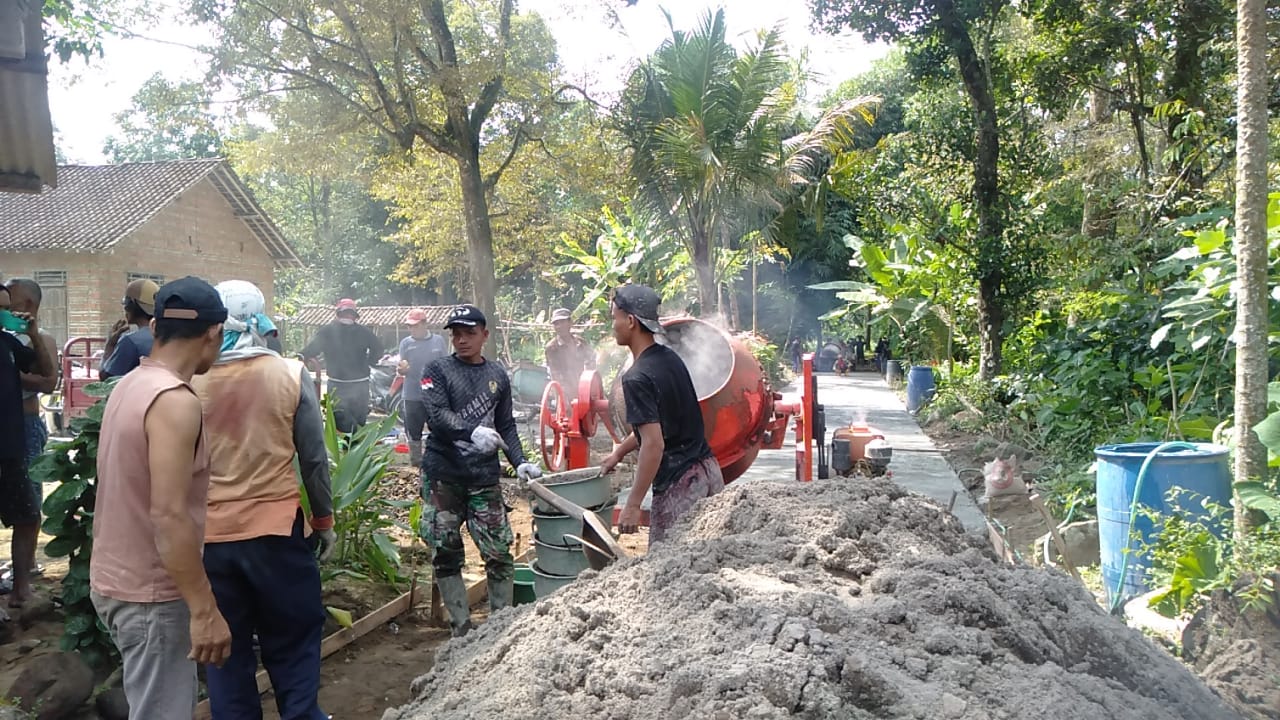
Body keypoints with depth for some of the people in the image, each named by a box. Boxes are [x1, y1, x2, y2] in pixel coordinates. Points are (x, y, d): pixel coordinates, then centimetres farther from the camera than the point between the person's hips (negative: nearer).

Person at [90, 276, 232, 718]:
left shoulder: (129, 386, 6)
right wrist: (204, 609, -25)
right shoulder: (176, 401, -23)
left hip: (115, 580, 9)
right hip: (149, 594, -9)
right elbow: (168, 516, -28)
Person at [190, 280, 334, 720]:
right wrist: (324, 520, 8)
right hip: (276, 529, -1)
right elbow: (314, 458, -4)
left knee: (224, 648, 15)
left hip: (210, 534, 2)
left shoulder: (191, 383, -4)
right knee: (292, 643, 12)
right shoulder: (290, 375, -7)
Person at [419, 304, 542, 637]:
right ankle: (461, 628, 16)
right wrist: (473, 432, -33)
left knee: (500, 553, -2)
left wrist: (520, 462, -1)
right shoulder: (437, 370, 0)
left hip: (484, 478, 2)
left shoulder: (497, 376, 10)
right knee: (446, 555, 4)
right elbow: (436, 416, -15)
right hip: (443, 477, -2)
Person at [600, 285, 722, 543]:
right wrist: (620, 451, 30)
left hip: (679, 484, -8)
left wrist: (633, 504, -16)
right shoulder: (670, 358, 10)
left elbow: (654, 444, -21)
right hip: (708, 470, 8)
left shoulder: (637, 378, -17)